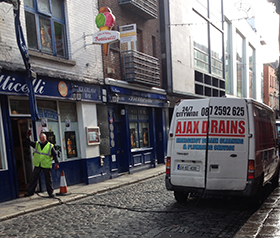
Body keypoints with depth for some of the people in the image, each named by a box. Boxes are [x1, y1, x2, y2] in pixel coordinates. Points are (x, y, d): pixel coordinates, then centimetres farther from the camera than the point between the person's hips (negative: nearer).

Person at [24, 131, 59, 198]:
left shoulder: (50, 146, -2)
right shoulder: (36, 144, 8)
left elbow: (55, 155, -3)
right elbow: (29, 143, -1)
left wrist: (56, 163, -13)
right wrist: (28, 137, -19)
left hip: (46, 165, -3)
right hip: (37, 165, 3)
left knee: (48, 180, 4)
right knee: (34, 178, 10)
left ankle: (50, 193, 15)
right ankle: (30, 191, 23)